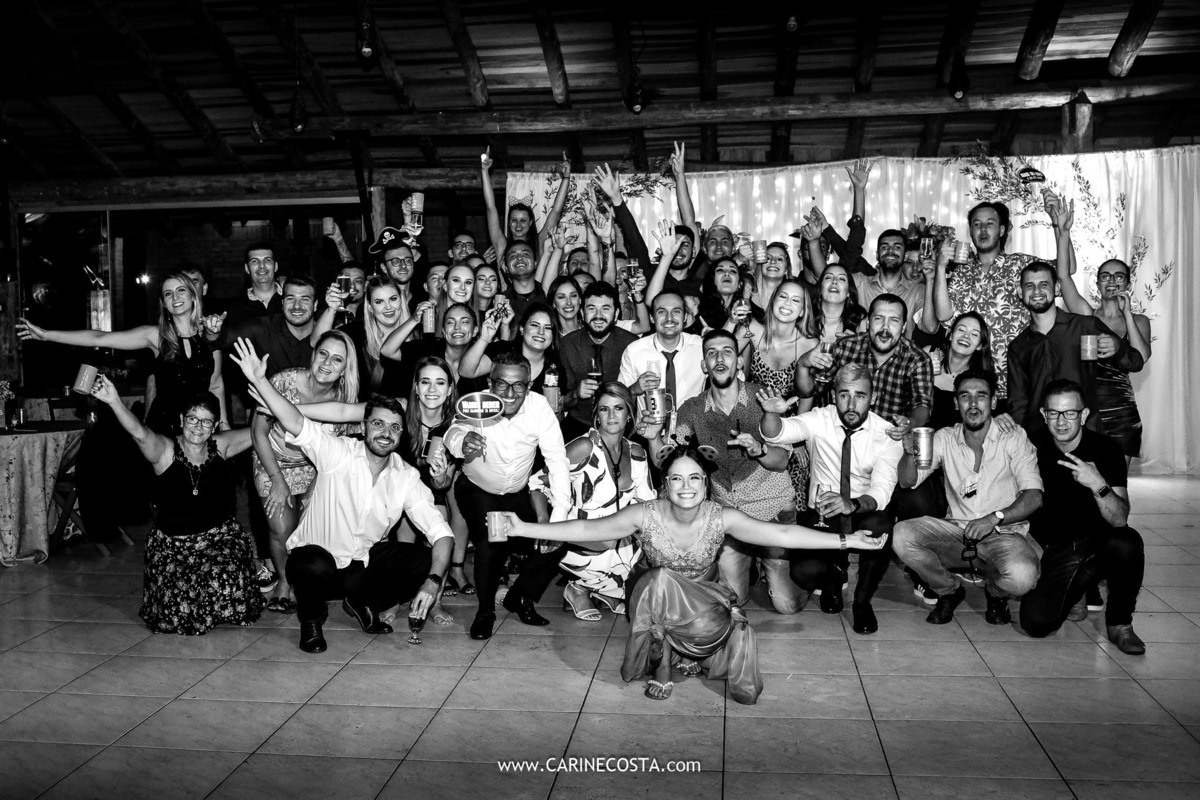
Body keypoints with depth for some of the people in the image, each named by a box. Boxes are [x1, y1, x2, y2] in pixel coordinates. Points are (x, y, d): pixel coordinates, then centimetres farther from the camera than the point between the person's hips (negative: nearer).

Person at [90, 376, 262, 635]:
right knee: (178, 612, -18)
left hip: (219, 536, 2)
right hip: (172, 543, -2)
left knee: (228, 582, -23)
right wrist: (114, 401, -48)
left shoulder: (220, 446, 0)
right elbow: (139, 433, -31)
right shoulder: (165, 450, -11)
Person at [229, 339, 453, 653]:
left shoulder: (407, 478, -8)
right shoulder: (338, 454, -16)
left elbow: (441, 532, -13)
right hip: (316, 555, -3)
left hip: (366, 561, 4)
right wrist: (260, 380, -46)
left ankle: (364, 604, 12)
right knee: (314, 566, -38)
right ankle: (311, 618, 0)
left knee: (427, 562, -15)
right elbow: (296, 424, -32)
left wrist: (432, 581, -28)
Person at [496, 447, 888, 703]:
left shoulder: (721, 518, -16)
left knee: (735, 629, -31)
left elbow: (783, 534, -20)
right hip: (652, 604, -1)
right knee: (660, 581, -33)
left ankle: (676, 656, 0)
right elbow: (585, 529, -18)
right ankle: (662, 665, -13)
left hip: (704, 608, 1)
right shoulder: (645, 514, -18)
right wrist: (524, 529, -26)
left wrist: (846, 541, -26)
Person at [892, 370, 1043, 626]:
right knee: (902, 535, -23)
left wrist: (994, 518, -27)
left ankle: (996, 594, 7)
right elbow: (907, 482, -2)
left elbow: (1034, 496, -11)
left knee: (1021, 575, -35)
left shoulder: (1014, 437, -5)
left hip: (1004, 534, -2)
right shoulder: (945, 438, 4)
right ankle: (949, 592, 5)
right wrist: (910, 453, -23)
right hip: (957, 531, 3)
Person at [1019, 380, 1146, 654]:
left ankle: (1119, 623, -9)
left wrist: (1098, 485, -32)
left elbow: (1120, 520, -16)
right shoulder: (1032, 447, -4)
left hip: (1097, 542, 0)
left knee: (1127, 542, -36)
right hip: (1051, 549, 0)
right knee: (1036, 623, -22)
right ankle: (1070, 595, 15)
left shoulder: (1105, 449, -7)